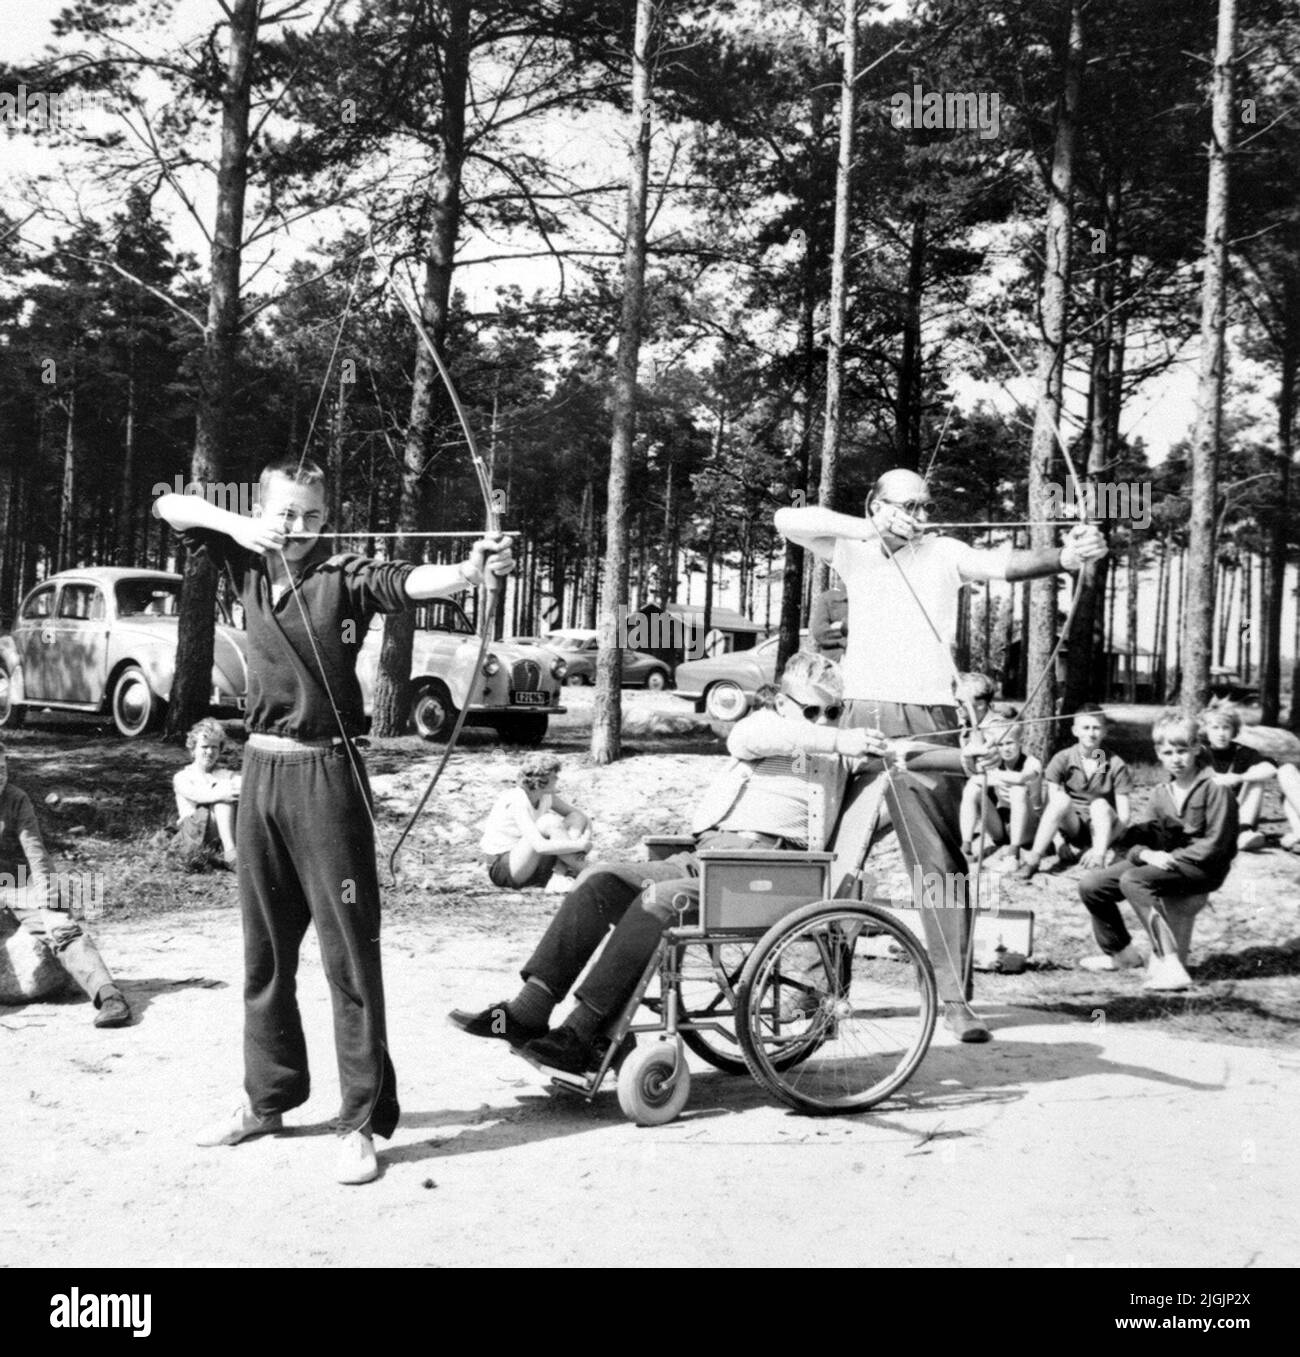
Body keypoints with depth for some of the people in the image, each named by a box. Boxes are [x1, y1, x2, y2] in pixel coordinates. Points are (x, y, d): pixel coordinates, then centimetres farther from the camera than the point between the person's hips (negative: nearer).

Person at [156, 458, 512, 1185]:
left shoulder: (346, 575, -7)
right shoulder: (251, 565, 8)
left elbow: (410, 581, -26)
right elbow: (169, 506, 9)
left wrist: (470, 571, -47)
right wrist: (235, 525, -10)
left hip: (326, 774, -6)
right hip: (261, 770, 6)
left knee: (350, 951, -4)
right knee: (265, 949, 15)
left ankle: (364, 1122, 2)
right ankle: (269, 1097, 30)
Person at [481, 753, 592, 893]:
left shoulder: (546, 796, -1)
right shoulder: (516, 802, -25)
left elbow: (575, 814, 4)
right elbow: (540, 846, -36)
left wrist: (573, 839, -18)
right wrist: (579, 845, -27)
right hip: (501, 867, -9)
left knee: (578, 821, -3)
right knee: (549, 823, -30)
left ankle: (561, 875, -19)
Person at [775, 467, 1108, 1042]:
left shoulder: (944, 553, 4)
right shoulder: (854, 552, 9)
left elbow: (1000, 564, -14)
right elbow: (786, 520, -2)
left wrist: (1061, 557, -33)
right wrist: (861, 527, -13)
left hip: (928, 722, -2)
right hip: (861, 717, 2)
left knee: (940, 860, -3)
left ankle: (955, 996, -2)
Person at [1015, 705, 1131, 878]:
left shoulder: (1116, 765, -8)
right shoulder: (1062, 759, -5)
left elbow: (1123, 816, -11)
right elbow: (1053, 805, -10)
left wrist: (1099, 850, -22)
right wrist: (1060, 842, -23)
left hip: (1102, 827, -1)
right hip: (1071, 827, 1)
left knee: (1099, 804, -30)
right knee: (1062, 798, -29)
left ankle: (1100, 856, -36)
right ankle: (1033, 859, -37)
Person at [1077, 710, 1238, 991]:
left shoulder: (1214, 789, -9)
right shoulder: (1161, 793, 12)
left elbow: (1215, 844, -15)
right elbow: (1137, 839, 9)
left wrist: (1171, 858, -19)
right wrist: (1146, 853, -14)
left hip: (1204, 867, -7)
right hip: (1162, 862, 7)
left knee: (1132, 881, -33)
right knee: (1090, 884, -4)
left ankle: (1167, 963, -35)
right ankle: (1120, 952, 16)